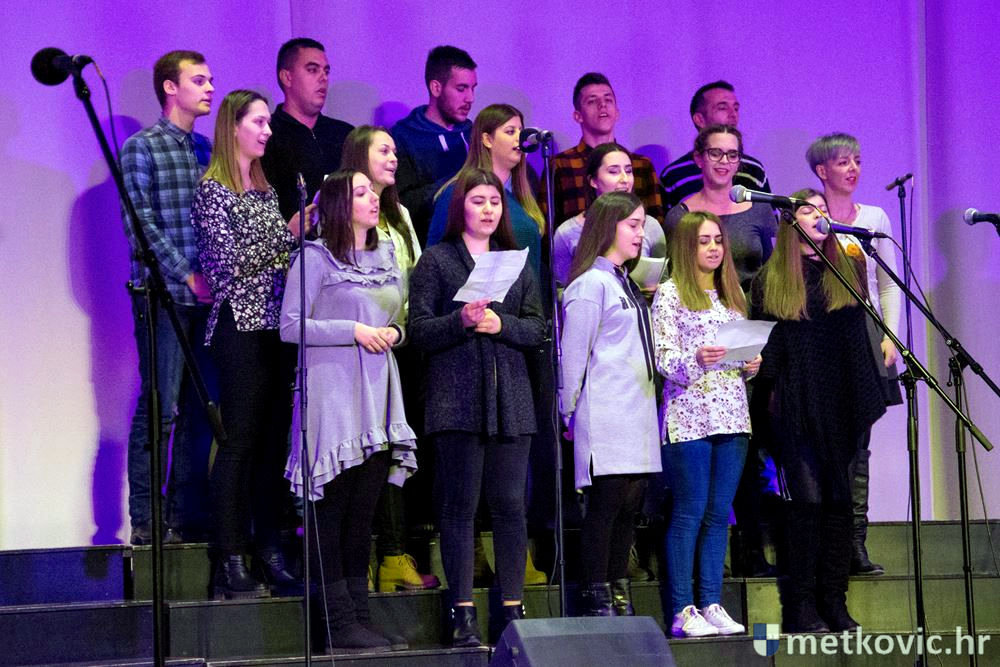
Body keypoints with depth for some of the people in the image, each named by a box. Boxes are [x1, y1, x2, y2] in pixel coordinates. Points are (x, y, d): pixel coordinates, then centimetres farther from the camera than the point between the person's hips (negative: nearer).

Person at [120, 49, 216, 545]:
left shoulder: (205, 149, 17)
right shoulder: (142, 148, -2)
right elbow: (140, 224, -9)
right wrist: (187, 276, -12)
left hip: (206, 298, 6)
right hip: (164, 297, -6)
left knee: (200, 411, 5)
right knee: (159, 410, -7)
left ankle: (188, 517, 11)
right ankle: (145, 522, -3)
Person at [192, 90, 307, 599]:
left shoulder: (267, 190, 18)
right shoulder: (212, 190, -4)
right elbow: (228, 261, -13)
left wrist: (300, 231, 4)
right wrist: (288, 232, -14)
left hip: (278, 325, 7)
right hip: (241, 327, -7)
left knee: (274, 441, 6)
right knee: (239, 440, -7)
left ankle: (270, 553, 11)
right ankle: (231, 561, -5)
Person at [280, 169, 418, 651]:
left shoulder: (385, 256, 15)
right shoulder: (316, 258, -5)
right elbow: (290, 326, -10)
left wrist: (393, 332, 1)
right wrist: (354, 331, -15)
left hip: (377, 391, 7)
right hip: (332, 390, -6)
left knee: (364, 509, 8)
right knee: (332, 509, -4)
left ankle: (360, 616, 12)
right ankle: (340, 624, -2)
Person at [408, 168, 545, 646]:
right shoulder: (435, 260, 6)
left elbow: (537, 330, 10)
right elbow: (419, 331, -1)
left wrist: (501, 324, -8)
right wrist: (462, 320, -17)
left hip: (510, 399, 3)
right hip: (457, 398, -3)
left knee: (510, 504, 1)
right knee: (459, 506, -3)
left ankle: (513, 610, 6)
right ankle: (463, 614, 0)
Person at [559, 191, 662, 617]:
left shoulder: (627, 284, 20)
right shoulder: (591, 284, -7)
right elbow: (573, 354, -8)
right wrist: (571, 414, -7)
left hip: (637, 416, 9)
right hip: (605, 418, -9)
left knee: (629, 508, 8)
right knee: (605, 505, -8)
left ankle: (620, 599, 12)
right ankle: (596, 601, -5)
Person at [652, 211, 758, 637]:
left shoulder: (732, 294, 17)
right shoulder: (670, 293, -1)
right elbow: (663, 357, -7)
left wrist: (751, 364, 1)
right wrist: (696, 359, -25)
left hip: (731, 414, 6)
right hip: (689, 415, -6)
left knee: (719, 513, 6)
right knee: (689, 513, -5)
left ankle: (711, 604, 10)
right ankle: (682, 612, -2)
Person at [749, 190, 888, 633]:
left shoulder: (849, 270, 14)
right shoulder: (770, 280, 7)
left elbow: (860, 334, 14)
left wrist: (867, 395, 7)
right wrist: (768, 392, -6)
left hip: (842, 405, 3)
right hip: (795, 406, -3)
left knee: (840, 500, 3)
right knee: (807, 498, -8)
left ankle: (834, 601, 7)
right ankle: (800, 604, -4)